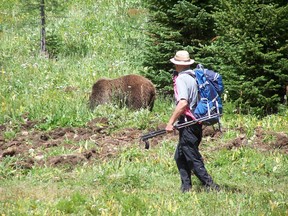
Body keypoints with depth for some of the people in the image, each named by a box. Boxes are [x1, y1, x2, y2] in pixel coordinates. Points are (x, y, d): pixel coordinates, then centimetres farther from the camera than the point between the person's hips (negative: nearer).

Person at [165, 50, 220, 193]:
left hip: (187, 123, -9)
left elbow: (183, 103, -26)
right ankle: (186, 188, 15)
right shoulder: (194, 77, 11)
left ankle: (210, 186, -9)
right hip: (197, 122, 9)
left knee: (193, 158, -5)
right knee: (180, 157, 15)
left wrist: (171, 122, -23)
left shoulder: (181, 79, -14)